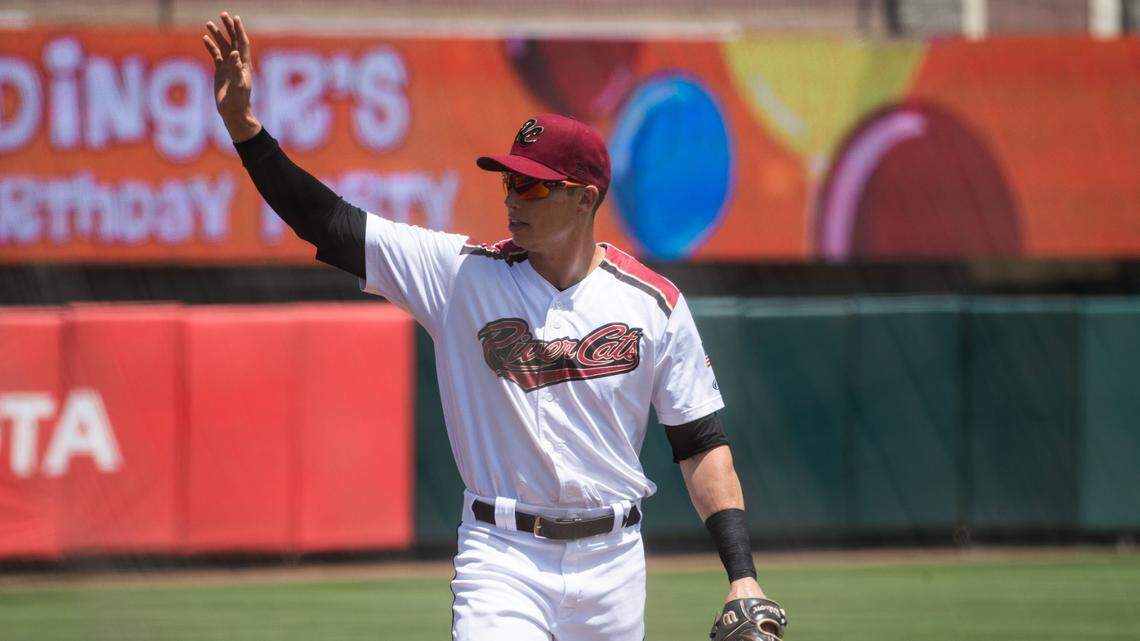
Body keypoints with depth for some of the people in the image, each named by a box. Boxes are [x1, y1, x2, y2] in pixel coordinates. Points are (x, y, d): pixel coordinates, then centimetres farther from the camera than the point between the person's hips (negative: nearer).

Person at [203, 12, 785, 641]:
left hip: (610, 562, 2)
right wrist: (240, 120, -16)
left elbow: (701, 443, 3)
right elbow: (328, 224, -5)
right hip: (502, 559, -1)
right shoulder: (465, 274, -1)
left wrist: (742, 577, -5)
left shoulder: (654, 304, 1)